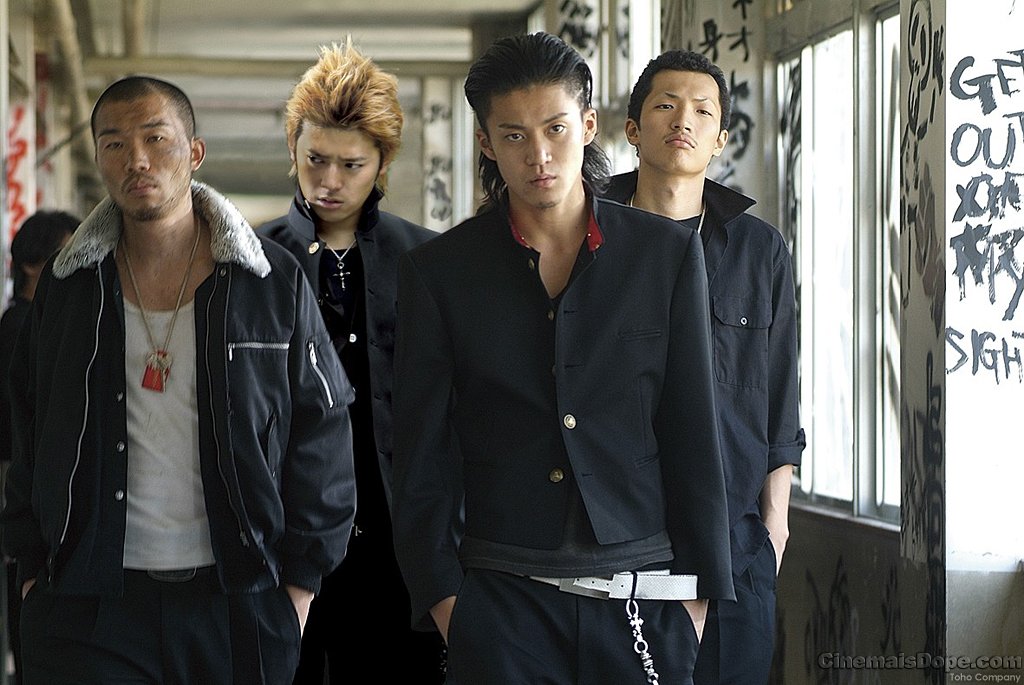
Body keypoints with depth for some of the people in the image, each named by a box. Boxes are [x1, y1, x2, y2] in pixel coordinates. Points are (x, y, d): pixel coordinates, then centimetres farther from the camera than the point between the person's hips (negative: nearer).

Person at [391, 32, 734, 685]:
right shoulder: (438, 270, 3)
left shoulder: (669, 251, 4)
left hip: (645, 593, 1)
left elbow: (694, 432, 4)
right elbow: (421, 454, 5)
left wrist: (699, 592, 1)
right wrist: (443, 596, -1)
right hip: (503, 600, 0)